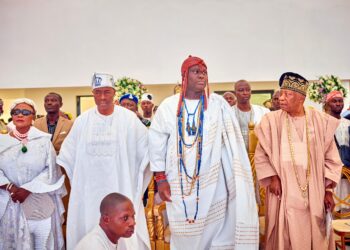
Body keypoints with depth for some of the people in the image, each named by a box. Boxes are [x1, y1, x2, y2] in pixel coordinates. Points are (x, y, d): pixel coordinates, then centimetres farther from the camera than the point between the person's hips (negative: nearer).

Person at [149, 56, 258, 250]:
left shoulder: (218, 104, -2)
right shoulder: (168, 106, -1)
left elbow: (233, 143, -4)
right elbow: (157, 143, 3)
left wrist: (236, 180, -12)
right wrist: (161, 179, 1)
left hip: (212, 183, 0)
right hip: (180, 185, 0)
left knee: (215, 231, 4)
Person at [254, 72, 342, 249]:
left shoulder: (320, 121, 0)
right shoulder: (271, 121, -2)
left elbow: (331, 158, 4)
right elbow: (261, 156, 4)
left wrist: (328, 190, -1)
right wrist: (272, 178, -8)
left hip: (314, 194, 1)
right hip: (284, 193, -1)